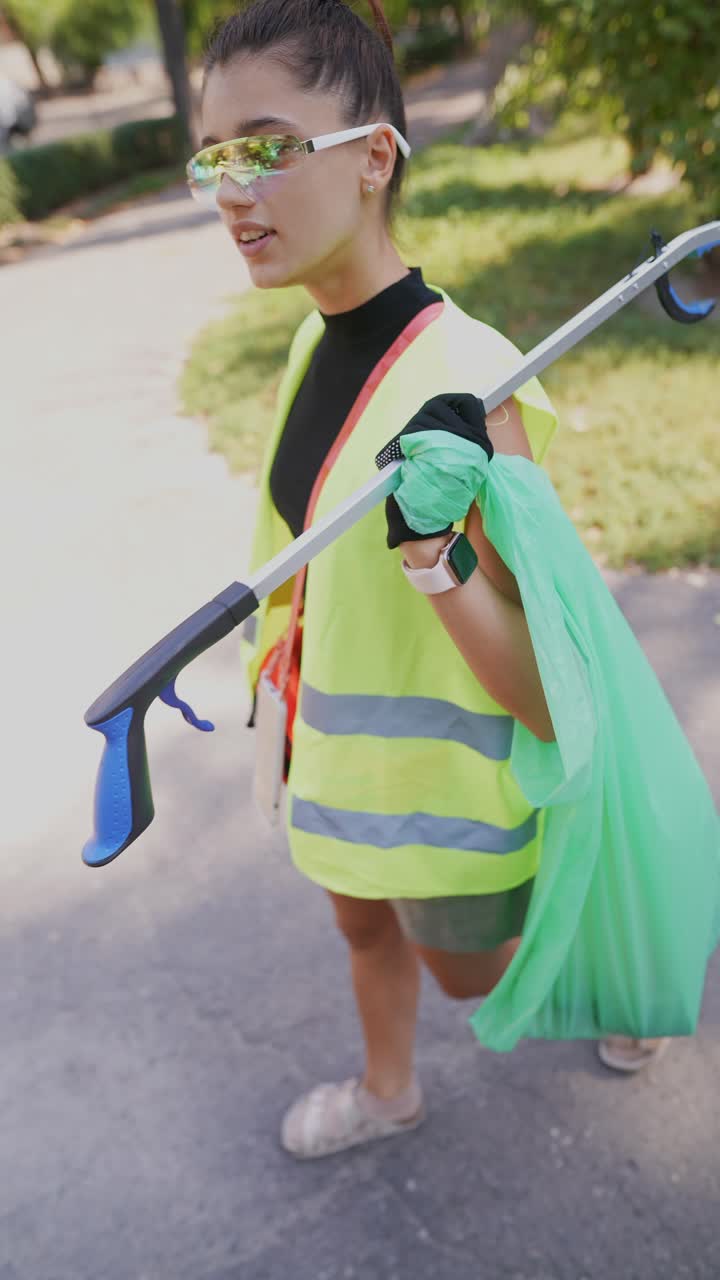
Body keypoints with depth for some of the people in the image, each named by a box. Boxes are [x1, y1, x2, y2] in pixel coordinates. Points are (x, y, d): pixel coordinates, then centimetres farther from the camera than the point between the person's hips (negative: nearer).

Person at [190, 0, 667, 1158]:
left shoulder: (465, 385, -32)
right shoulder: (320, 337, -7)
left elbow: (553, 701, -29)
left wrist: (434, 552, -46)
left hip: (446, 777, -7)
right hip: (345, 747, 7)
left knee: (470, 973, 21)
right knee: (366, 926, 29)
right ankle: (387, 1091, 59)